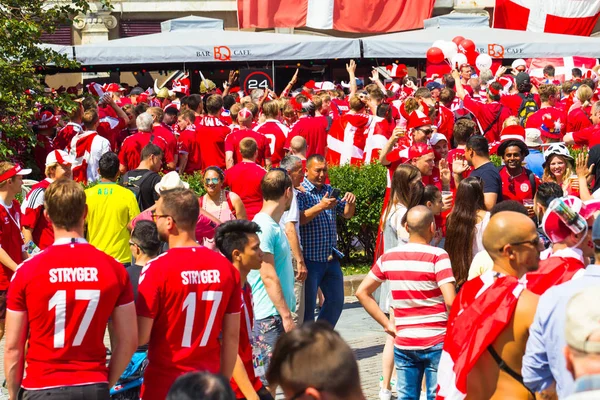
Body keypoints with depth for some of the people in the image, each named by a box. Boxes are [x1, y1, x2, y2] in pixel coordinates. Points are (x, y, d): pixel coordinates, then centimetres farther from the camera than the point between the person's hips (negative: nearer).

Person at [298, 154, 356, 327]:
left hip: (331, 259, 7)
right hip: (310, 260, -7)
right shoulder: (300, 192, -9)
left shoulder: (330, 191, 12)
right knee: (308, 305, 0)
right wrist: (321, 206, -32)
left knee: (336, 301, 12)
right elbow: (299, 219, -22)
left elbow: (347, 214, 16)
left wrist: (350, 202, -5)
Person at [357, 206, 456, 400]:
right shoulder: (437, 256, -12)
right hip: (436, 342, -4)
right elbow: (450, 302, -20)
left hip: (403, 342, 4)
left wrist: (386, 324, 9)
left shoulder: (388, 257, 3)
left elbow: (362, 292, 8)